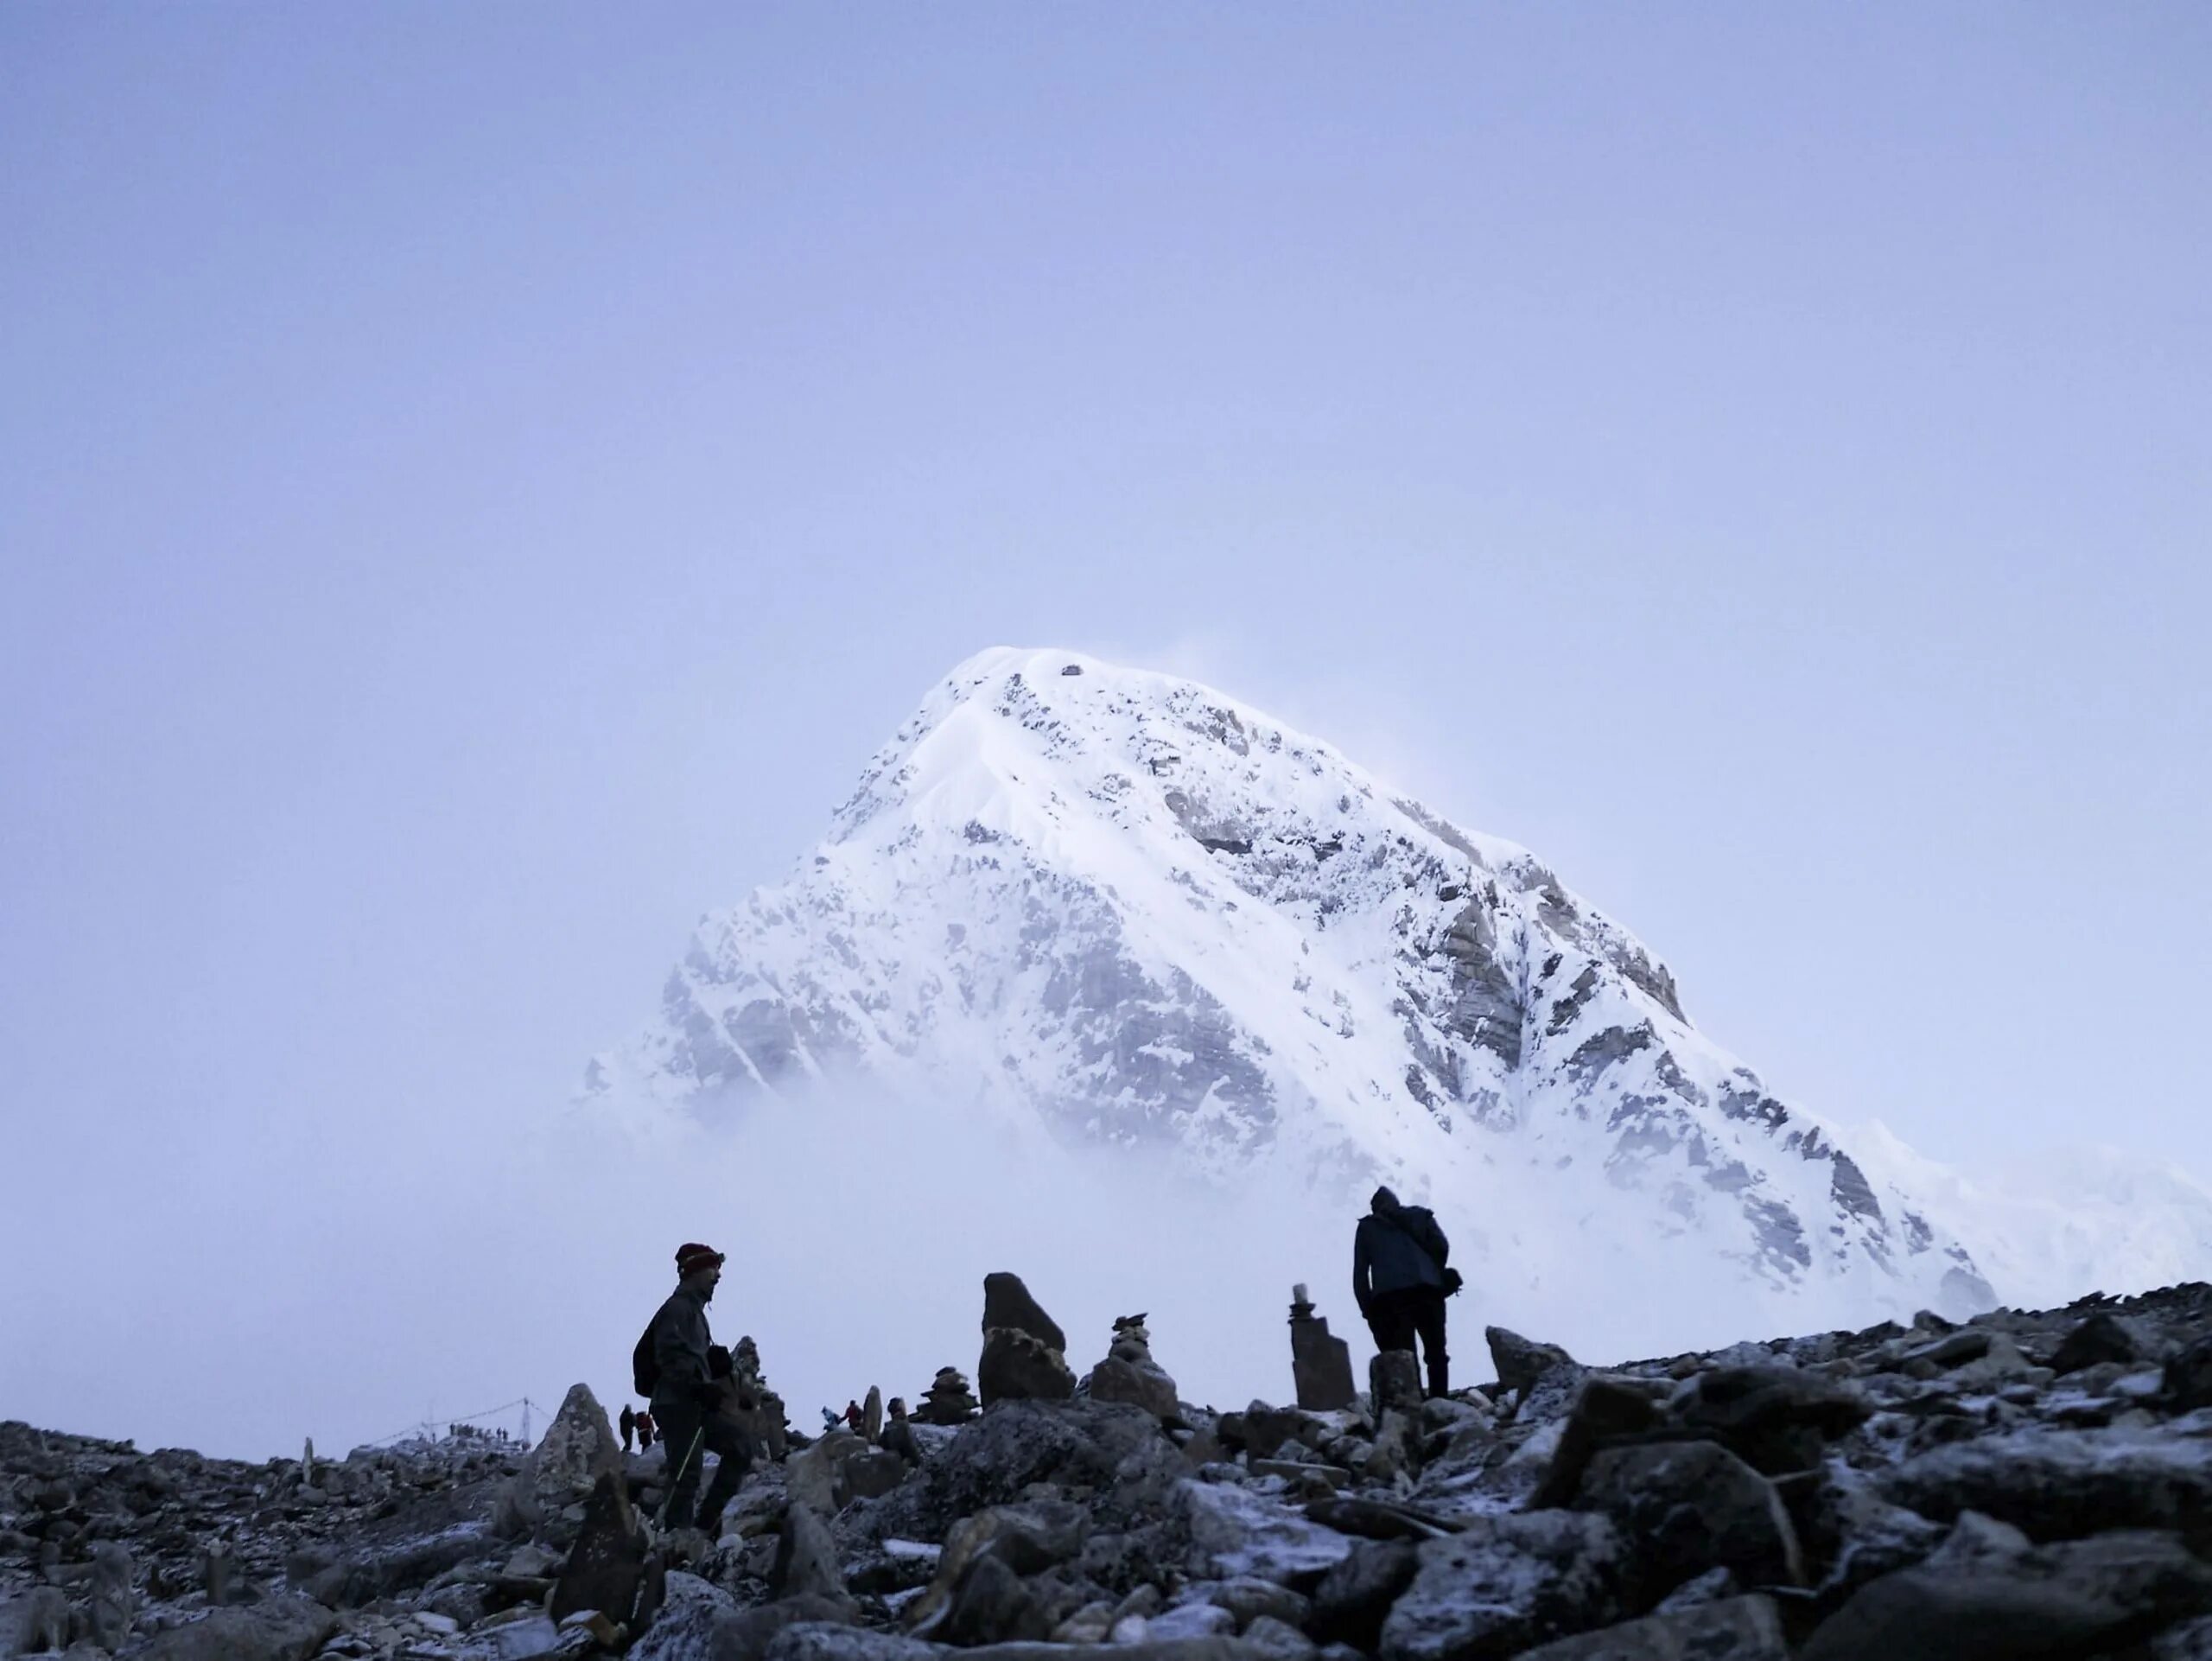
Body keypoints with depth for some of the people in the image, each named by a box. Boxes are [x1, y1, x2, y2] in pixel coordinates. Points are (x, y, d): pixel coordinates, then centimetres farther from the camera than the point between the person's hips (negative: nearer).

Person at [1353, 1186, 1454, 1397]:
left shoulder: (1366, 1227, 23)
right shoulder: (1420, 1215, 24)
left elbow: (1360, 1273, 14)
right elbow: (1442, 1246, 8)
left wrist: (1368, 1310, 12)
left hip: (1388, 1297, 0)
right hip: (1426, 1291, 1)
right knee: (1436, 1353, 7)